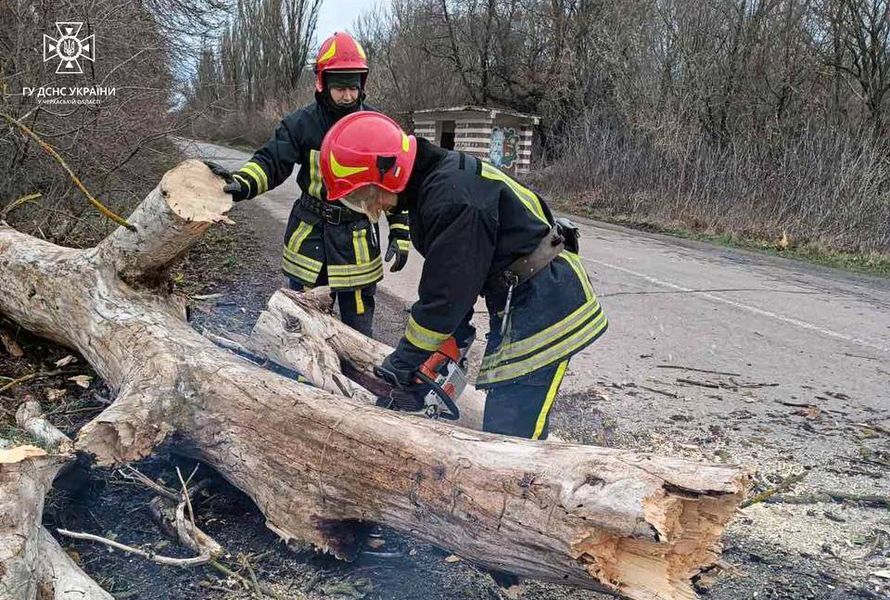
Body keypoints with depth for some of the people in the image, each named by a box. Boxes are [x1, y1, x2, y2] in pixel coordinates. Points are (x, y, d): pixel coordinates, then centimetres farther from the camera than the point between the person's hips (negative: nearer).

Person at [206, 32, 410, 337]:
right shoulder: (302, 123, -7)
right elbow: (271, 162, -14)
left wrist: (400, 235, -2)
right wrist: (241, 183, -35)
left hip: (358, 239, -1)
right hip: (310, 234, 1)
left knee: (359, 327, 8)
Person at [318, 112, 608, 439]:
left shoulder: (452, 194, -23)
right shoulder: (431, 186, 9)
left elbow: (446, 293, -20)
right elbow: (449, 279, 13)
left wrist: (400, 365, -10)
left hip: (543, 305, -10)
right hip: (520, 302, 10)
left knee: (508, 439, -12)